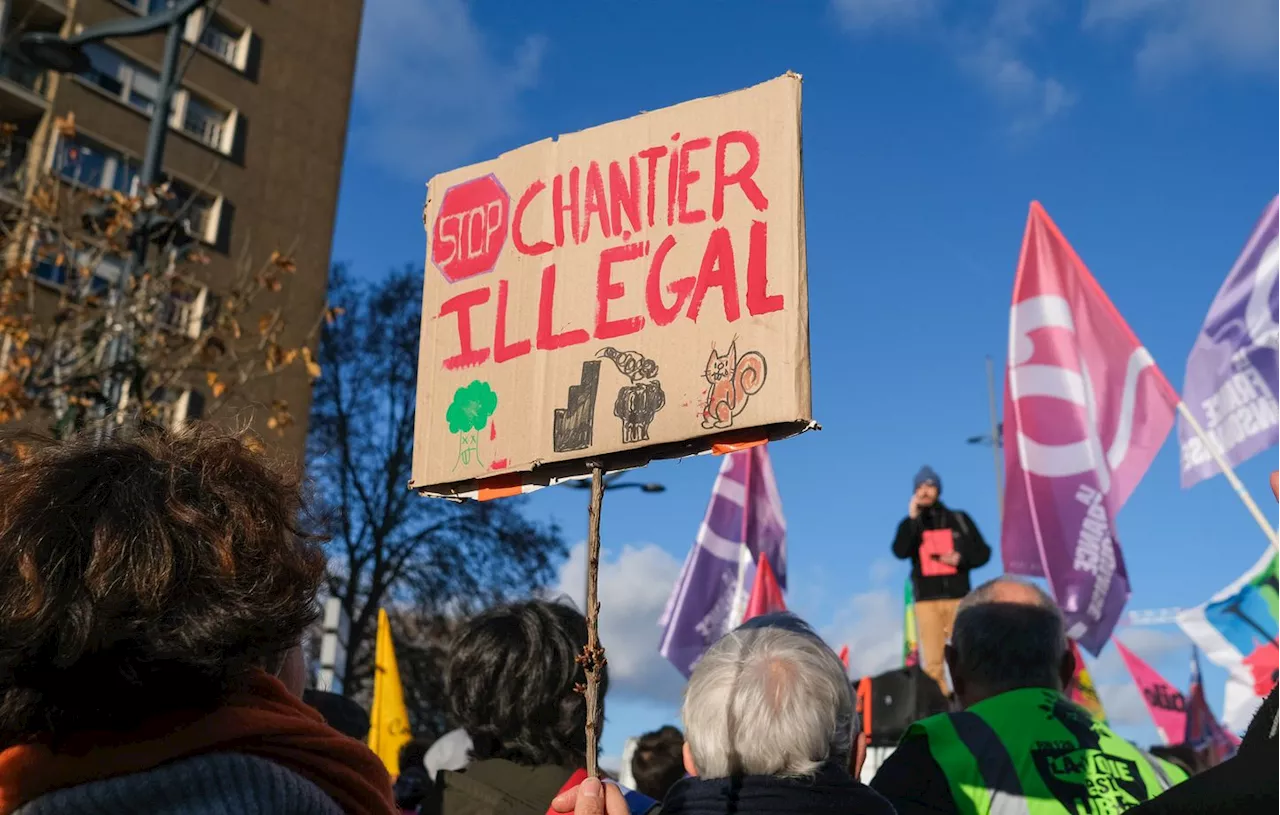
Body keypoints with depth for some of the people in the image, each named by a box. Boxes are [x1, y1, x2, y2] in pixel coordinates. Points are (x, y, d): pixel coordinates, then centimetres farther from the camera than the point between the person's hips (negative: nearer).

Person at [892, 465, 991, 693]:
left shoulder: (959, 519, 10)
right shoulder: (910, 524, 8)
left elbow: (983, 552, 11)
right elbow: (900, 552, -10)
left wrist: (962, 559, -8)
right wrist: (912, 519, -16)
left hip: (959, 597, 0)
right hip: (926, 599, 0)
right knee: (932, 662, -4)